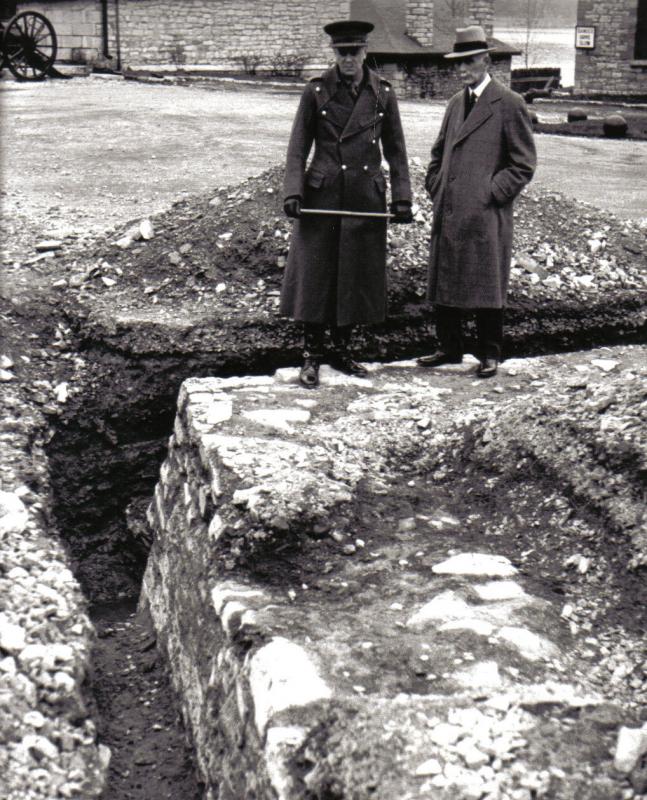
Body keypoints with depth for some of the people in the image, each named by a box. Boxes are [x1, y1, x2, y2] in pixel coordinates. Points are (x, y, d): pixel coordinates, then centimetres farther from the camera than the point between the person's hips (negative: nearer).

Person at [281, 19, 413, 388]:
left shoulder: (383, 92, 3)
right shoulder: (317, 90, -2)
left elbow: (395, 149, 7)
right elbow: (299, 146, 0)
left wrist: (402, 197, 0)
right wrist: (293, 191, -12)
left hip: (366, 198, 2)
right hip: (322, 196, -2)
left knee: (357, 276, 8)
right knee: (315, 274, 0)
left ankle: (342, 350, 23)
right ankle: (312, 355, 10)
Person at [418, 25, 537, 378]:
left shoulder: (509, 104, -5)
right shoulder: (456, 103, 16)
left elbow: (524, 163, -6)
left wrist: (491, 194, -12)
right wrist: (435, 189, 13)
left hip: (485, 216, -7)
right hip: (447, 213, 7)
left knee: (487, 286, 0)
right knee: (443, 283, 11)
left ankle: (489, 354, 12)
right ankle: (450, 348, 24)